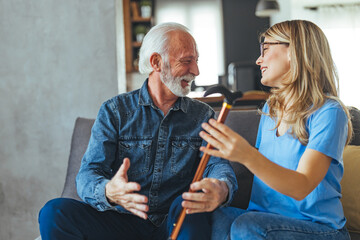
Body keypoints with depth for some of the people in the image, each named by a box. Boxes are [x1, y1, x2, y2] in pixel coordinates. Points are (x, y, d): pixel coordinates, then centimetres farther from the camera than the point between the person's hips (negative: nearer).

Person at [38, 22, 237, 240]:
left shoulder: (203, 116, 10)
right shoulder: (114, 111, 5)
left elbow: (219, 164, -7)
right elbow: (87, 176, -6)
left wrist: (221, 190, -35)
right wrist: (109, 192, -33)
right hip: (123, 222, 1)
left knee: (189, 206, -36)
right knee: (55, 212, -25)